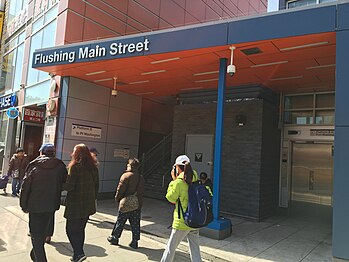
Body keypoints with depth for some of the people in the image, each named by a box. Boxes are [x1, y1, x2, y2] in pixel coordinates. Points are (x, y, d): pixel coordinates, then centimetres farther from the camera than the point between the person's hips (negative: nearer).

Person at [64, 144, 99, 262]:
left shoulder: (75, 166, -15)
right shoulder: (93, 167, 4)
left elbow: (69, 186, -18)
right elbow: (96, 185, 10)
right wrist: (93, 198, 19)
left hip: (75, 204, -7)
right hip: (88, 204, 7)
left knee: (71, 229, 6)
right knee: (80, 229, 17)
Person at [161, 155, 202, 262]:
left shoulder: (178, 182, -18)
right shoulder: (195, 181, 0)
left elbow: (170, 198, -4)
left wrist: (173, 180, -3)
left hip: (182, 222, -6)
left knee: (171, 247, 13)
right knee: (195, 249, 15)